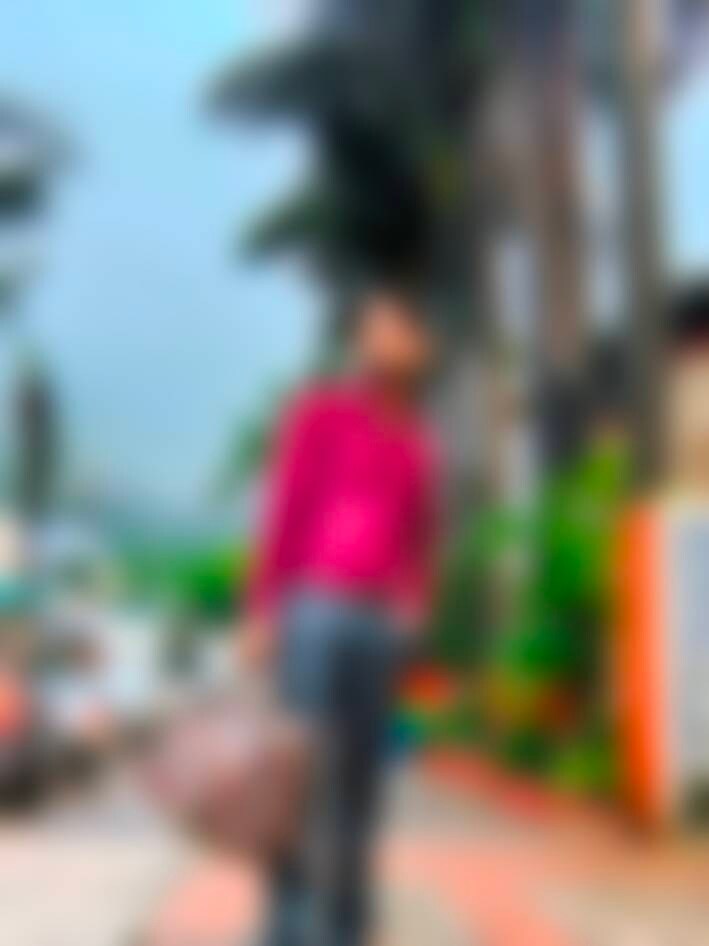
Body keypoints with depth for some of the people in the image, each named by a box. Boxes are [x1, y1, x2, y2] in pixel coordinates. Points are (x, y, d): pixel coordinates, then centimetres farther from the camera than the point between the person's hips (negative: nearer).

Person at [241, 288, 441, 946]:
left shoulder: (417, 437, 16)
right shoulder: (320, 411, 0)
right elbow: (282, 515, -5)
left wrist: (416, 599, 5)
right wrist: (261, 614, -10)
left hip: (379, 620, 6)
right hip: (314, 607, -5)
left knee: (358, 777, 8)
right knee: (305, 774, -9)